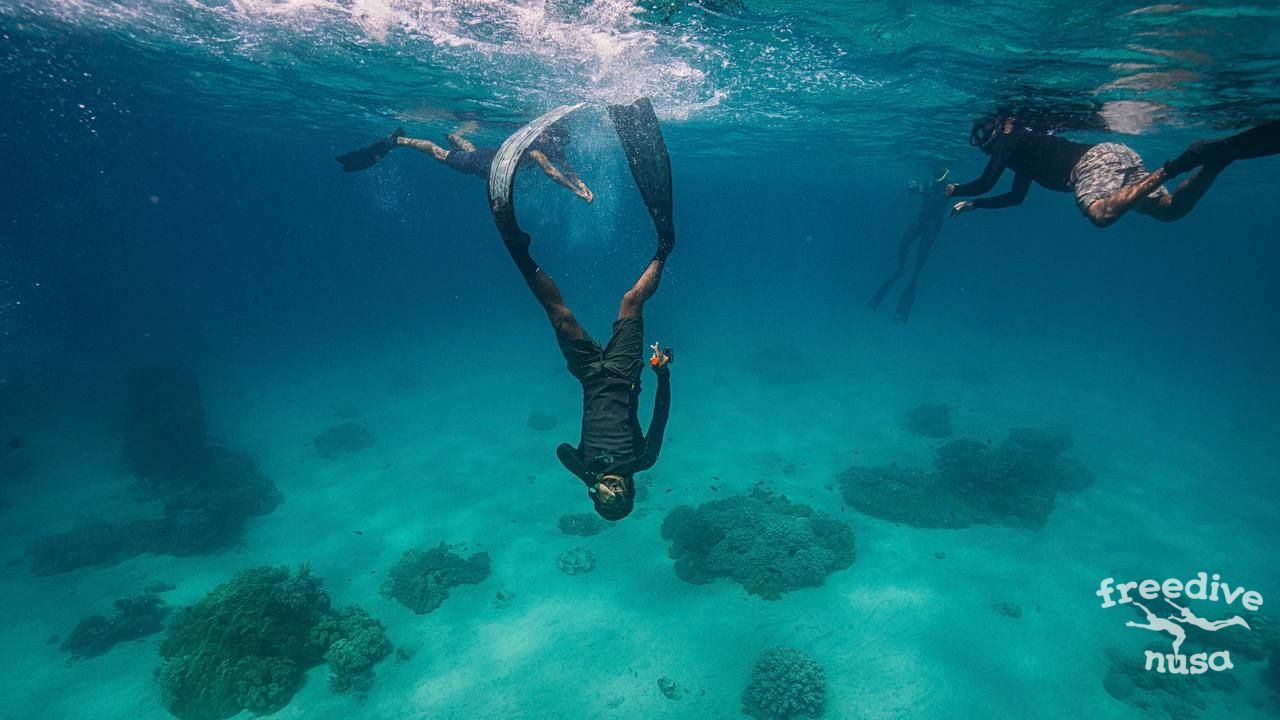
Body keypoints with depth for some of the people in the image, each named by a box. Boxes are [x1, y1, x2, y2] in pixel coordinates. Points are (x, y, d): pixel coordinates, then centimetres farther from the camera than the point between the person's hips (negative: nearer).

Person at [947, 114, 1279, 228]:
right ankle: (1226, 149, -7)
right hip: (1116, 154, 9)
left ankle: (1169, 169, -34)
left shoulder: (1010, 141, 7)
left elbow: (985, 184, -2)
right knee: (1171, 209, 6)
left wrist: (955, 190, 18)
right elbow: (1016, 196, 40)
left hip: (1093, 162, -9)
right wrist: (971, 205, 43)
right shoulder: (1026, 146, 33)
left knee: (1102, 213, -37)